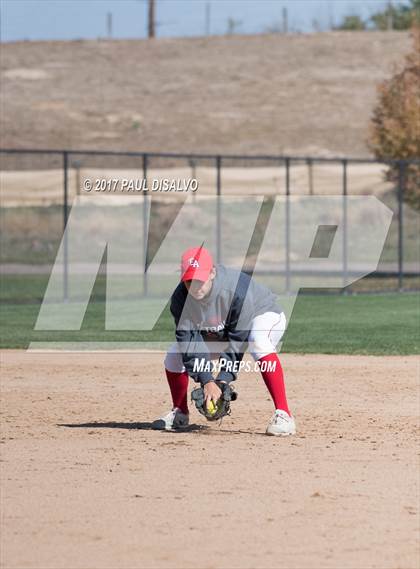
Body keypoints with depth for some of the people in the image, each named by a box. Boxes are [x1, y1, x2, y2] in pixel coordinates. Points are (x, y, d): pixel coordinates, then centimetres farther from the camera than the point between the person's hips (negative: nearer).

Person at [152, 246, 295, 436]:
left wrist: (223, 380, -37)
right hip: (217, 332, 6)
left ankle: (283, 415, -40)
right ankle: (179, 413, 17)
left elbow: (237, 342, -34)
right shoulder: (180, 298, -24)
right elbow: (190, 342, -26)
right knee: (174, 355, -7)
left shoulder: (237, 291, -39)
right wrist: (207, 381, -36)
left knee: (258, 343, -40)